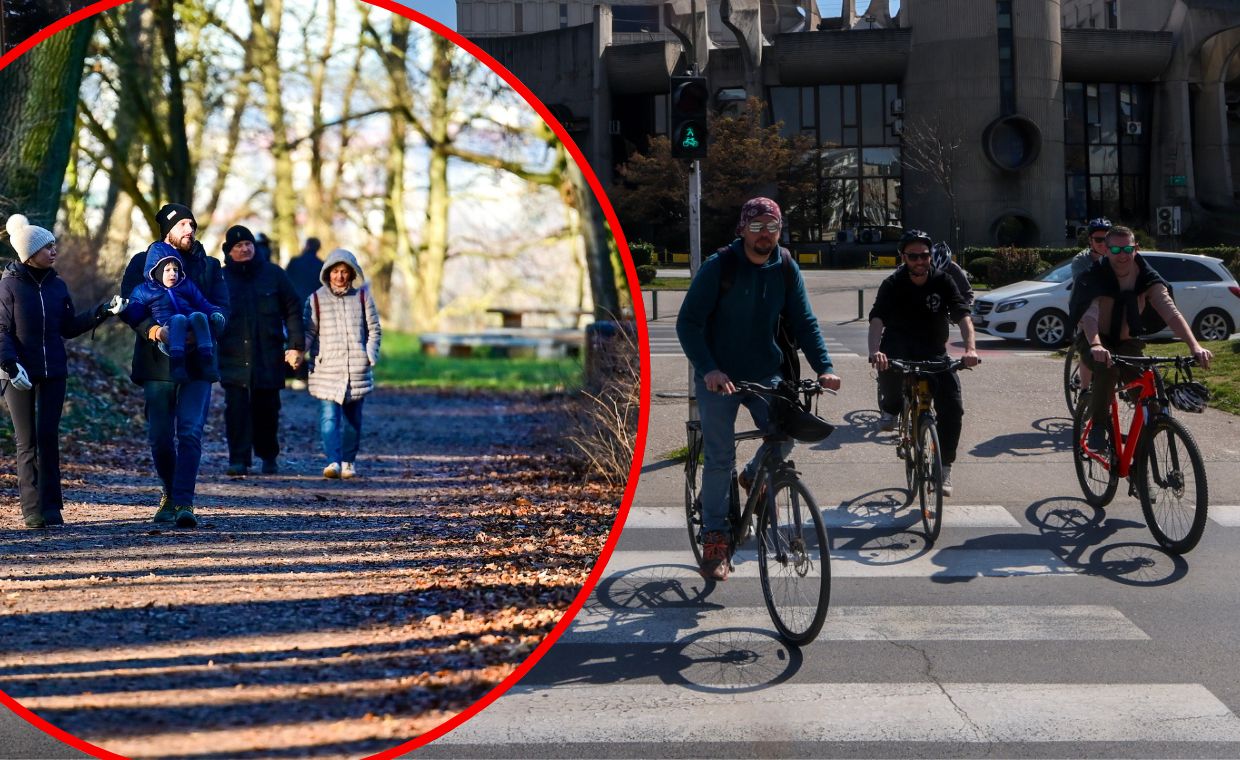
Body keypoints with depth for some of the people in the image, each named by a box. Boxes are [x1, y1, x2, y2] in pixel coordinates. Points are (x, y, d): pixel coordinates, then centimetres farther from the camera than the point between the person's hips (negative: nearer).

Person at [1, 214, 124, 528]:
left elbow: (69, 328, 13)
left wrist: (104, 311, 4)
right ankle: (33, 510, 5)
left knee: (49, 439, 0)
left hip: (53, 374, 3)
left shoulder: (57, 285, 9)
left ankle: (51, 507, 2)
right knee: (27, 442, 1)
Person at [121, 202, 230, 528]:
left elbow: (223, 309, 4)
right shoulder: (142, 263, 8)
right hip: (156, 363, 0)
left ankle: (184, 503, -13)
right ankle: (170, 494, 27)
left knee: (190, 433, -11)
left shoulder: (209, 266, 12)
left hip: (196, 363, 0)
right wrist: (151, 329, -21)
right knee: (160, 437, 6)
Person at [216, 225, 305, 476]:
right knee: (236, 409, -9)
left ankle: (269, 457, 23)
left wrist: (296, 345, 0)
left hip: (269, 358, 1)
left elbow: (292, 310, 6)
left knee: (267, 409, 8)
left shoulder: (273, 274, 5)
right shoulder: (220, 279, 5)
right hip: (234, 359, 0)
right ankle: (238, 460, -4)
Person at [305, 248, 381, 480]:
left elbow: (374, 330, 11)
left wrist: (371, 356, 0)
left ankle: (348, 461, 22)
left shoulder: (362, 296, 7)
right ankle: (333, 461, -22)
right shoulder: (316, 299, 5)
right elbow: (309, 332, 5)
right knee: (329, 416, -14)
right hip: (327, 368, -1)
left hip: (357, 369, 2)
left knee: (352, 418, 9)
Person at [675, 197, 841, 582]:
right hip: (718, 377, -4)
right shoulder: (719, 266, -13)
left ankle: (753, 478, 25)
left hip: (765, 373, 4)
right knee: (720, 458, -7)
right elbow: (688, 322, -15)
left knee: (783, 437, -9)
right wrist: (708, 369, -29)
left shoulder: (786, 269, 0)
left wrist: (824, 367, -11)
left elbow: (804, 322, 4)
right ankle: (714, 540, 4)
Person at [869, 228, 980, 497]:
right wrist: (875, 351, -46)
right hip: (900, 351, -1)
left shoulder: (943, 283, -7)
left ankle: (945, 468, -1)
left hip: (934, 354, 1)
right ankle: (890, 408, -4)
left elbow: (963, 316, -18)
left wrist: (970, 348, -38)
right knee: (888, 364, -37)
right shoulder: (893, 285, -11)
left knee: (953, 407, -16)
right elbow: (877, 319, -25)